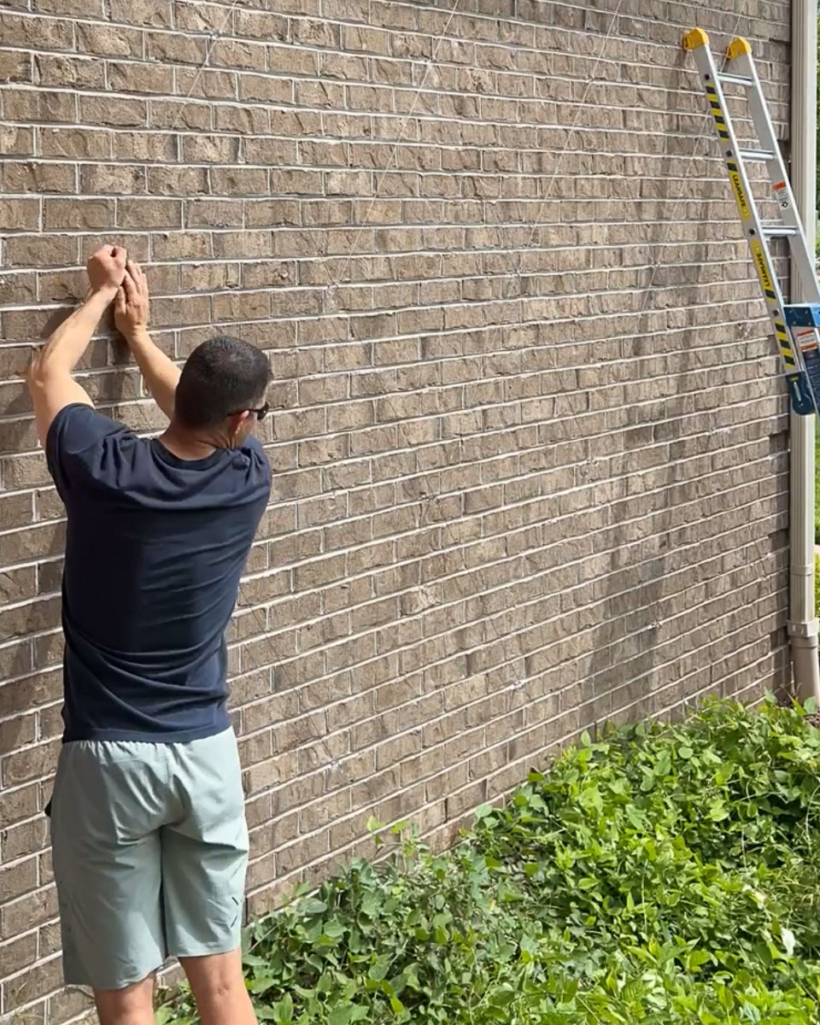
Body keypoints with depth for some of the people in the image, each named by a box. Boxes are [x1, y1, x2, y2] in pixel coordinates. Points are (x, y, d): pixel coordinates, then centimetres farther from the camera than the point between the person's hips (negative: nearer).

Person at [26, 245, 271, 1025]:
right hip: (206, 753, 3)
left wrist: (103, 295, 24)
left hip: (109, 759, -3)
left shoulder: (104, 471, -14)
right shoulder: (246, 480, -6)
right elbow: (195, 413, 18)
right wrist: (138, 330, 32)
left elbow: (45, 374, 8)